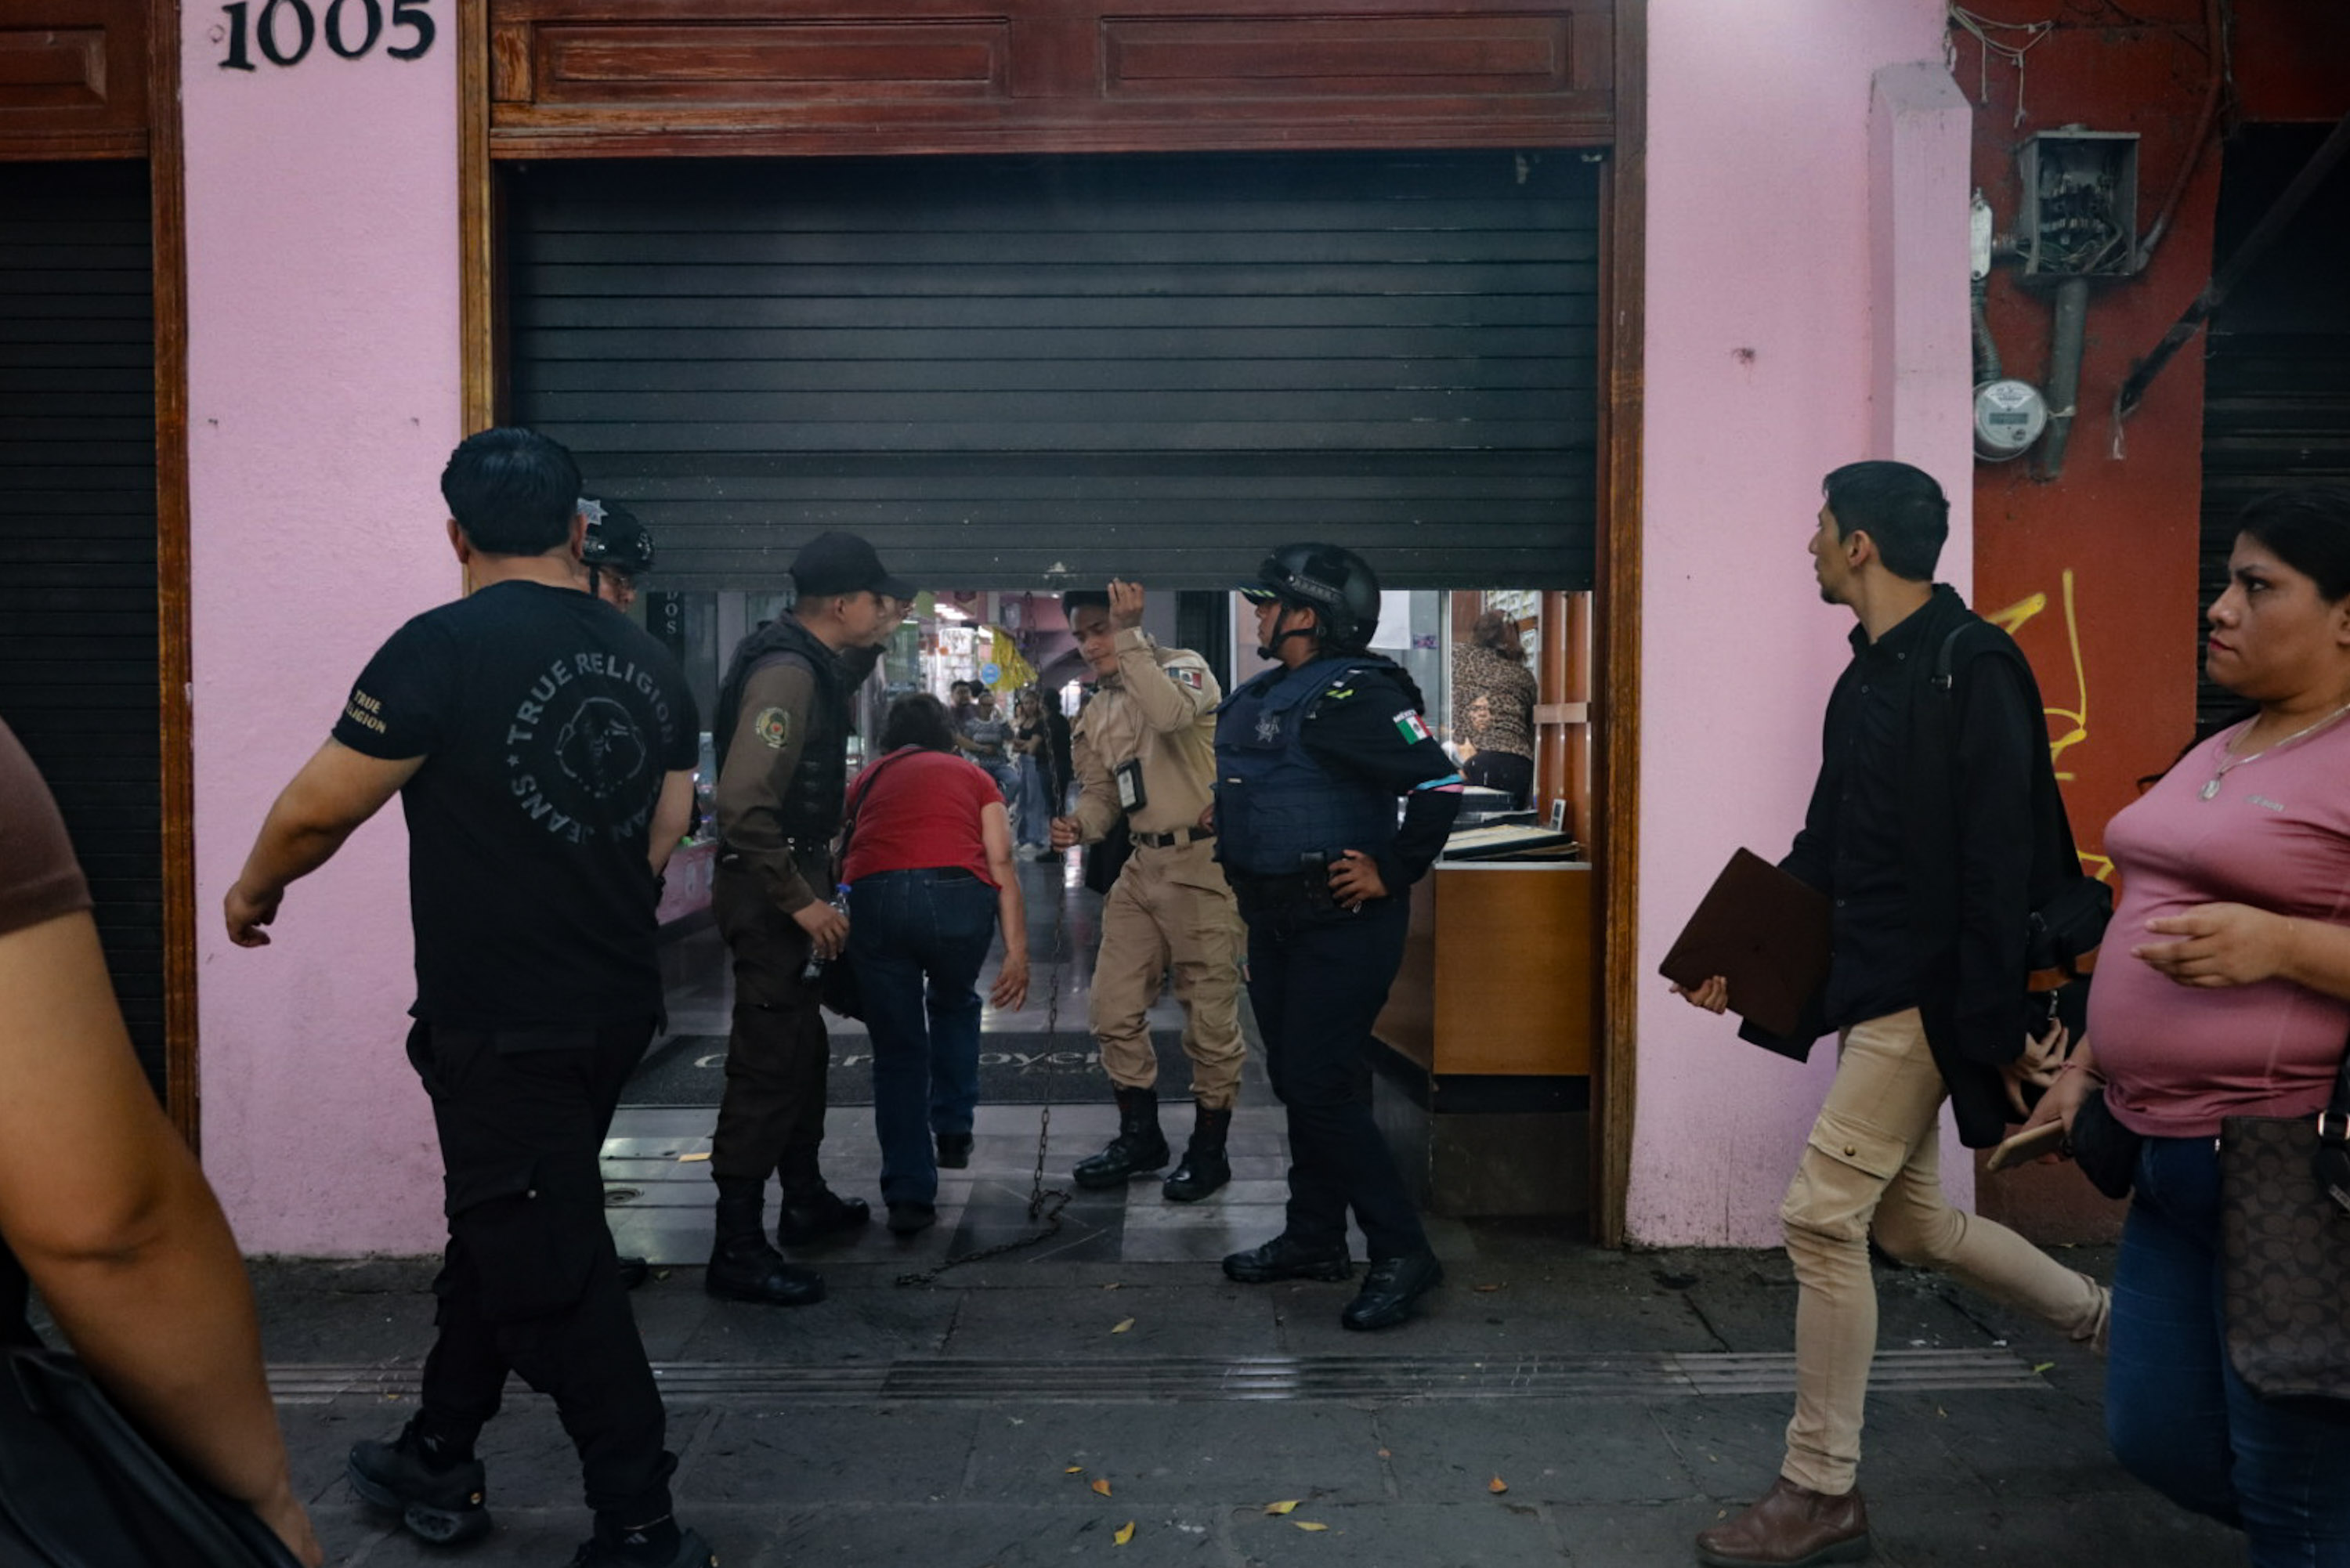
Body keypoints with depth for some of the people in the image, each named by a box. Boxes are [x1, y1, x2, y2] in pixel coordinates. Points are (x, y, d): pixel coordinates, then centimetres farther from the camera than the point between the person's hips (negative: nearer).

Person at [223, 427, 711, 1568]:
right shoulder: (650, 664, 5)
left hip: (502, 1025, -7)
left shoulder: (444, 648, -15)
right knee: (496, 1228, 22)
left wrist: (254, 888, 10)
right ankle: (435, 1465, 38)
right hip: (615, 1004, 7)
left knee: (548, 1270, 3)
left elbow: (317, 809, -10)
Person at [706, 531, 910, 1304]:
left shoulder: (811, 662, 8)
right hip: (770, 891, -10)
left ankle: (805, 1198, 36)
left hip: (793, 881, 11)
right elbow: (743, 803, -28)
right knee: (767, 1065, -5)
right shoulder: (785, 673, -21)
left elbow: (842, 680, 35)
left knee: (802, 1047, 21)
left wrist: (875, 639, 16)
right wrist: (802, 901, -24)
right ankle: (737, 1250, 3)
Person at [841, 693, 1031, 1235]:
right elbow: (1001, 865, 11)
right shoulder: (971, 776, 24)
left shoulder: (868, 779, 29)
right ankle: (953, 1131, 32)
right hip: (956, 893, 0)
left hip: (871, 897, 0)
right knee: (953, 1005, 32)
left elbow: (845, 851, 31)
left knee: (896, 1048, 13)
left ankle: (908, 1195, 11)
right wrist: (1017, 951, 8)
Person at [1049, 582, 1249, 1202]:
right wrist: (1079, 825, -5)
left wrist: (1129, 636, -25)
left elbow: (1170, 715, -29)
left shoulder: (1183, 667, -7)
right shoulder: (1095, 714, 15)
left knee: (1210, 1017, 2)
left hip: (1202, 861, -7)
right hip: (1142, 865, 7)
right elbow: (1101, 791, 17)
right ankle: (1140, 1137, 26)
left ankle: (1209, 1150, 16)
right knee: (1113, 1009, 9)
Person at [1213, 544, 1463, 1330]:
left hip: (1339, 922, -10)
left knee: (1322, 1089, -9)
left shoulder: (1353, 694, -18)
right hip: (1276, 921, 10)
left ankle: (1402, 1253, 2)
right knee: (1296, 1081, 16)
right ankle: (1313, 1238, 30)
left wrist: (1391, 874, -19)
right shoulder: (1263, 696, 12)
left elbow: (1438, 782, -24)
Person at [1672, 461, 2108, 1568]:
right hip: (1875, 985, 10)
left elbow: (1997, 866, -20)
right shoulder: (1868, 679, 12)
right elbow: (1825, 847, 17)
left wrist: (1999, 1028, -21)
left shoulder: (1970, 671, -15)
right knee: (1907, 1218, 17)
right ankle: (2109, 1322, 38)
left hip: (1931, 996, -9)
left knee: (1823, 1216, -8)